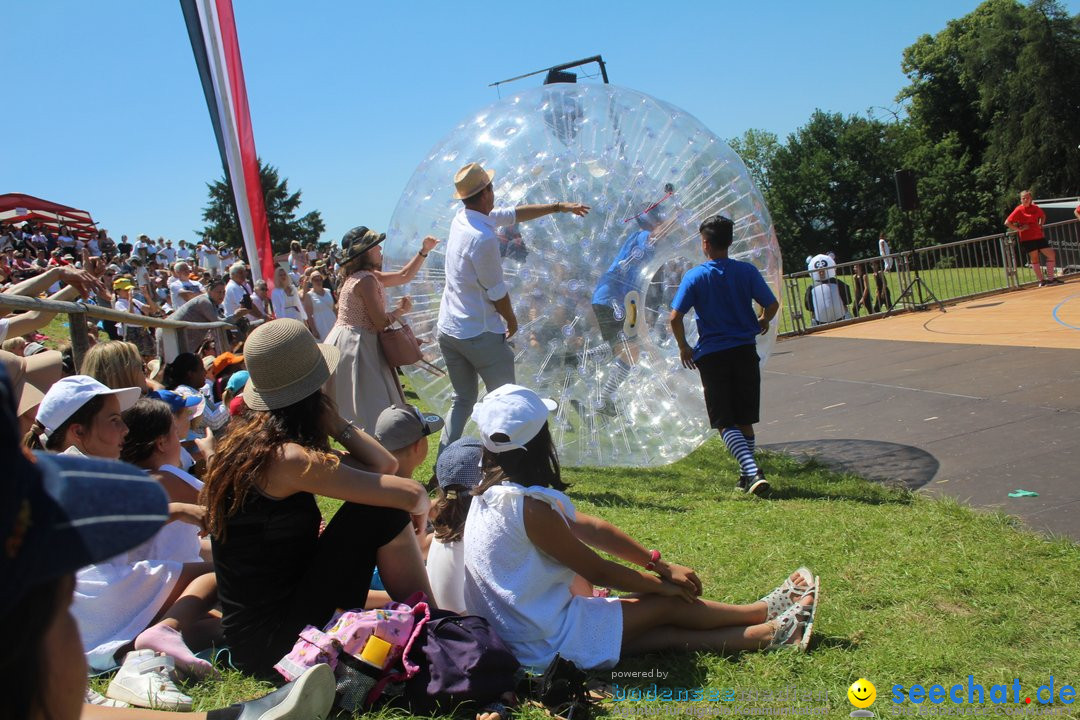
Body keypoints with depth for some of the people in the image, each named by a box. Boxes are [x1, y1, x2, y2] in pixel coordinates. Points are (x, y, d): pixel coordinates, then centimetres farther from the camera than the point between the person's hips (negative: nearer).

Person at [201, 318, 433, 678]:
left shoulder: (248, 440, 6)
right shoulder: (288, 458, -22)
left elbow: (383, 466, 6)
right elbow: (411, 493, -20)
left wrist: (333, 422, -3)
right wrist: (419, 511, 2)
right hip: (277, 643, -9)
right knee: (381, 512, -9)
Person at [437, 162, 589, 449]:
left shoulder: (462, 218, 5)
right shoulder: (483, 238, -23)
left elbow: (515, 214, 15)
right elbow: (497, 292, -14)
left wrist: (560, 207, 21)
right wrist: (512, 321, 5)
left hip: (448, 329, 9)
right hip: (481, 334, -9)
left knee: (463, 399, 17)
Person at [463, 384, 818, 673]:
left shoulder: (497, 490, 3)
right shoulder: (530, 507, -26)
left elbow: (591, 528, 6)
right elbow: (597, 571, -15)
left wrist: (662, 565, 7)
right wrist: (662, 582, 1)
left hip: (518, 634, 8)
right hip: (546, 643, -8)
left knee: (664, 634, 6)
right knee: (666, 605, 3)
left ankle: (768, 633, 13)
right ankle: (767, 613, 20)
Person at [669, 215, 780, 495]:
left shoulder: (694, 276, -7)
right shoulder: (747, 271, -2)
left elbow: (675, 317, -12)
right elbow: (772, 304, 0)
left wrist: (683, 347, 3)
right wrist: (762, 322, 22)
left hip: (712, 355, -3)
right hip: (745, 351, 3)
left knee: (725, 422, 2)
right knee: (745, 420, 16)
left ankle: (752, 471, -16)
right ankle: (748, 476, 23)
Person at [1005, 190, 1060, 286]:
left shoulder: (1035, 208, 7)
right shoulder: (1019, 210, -7)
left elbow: (1043, 216, 28)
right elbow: (1007, 223, -13)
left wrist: (1040, 225, 11)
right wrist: (1019, 229, -14)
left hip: (1039, 236, 5)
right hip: (1027, 238, -5)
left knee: (1051, 255, 3)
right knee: (1034, 259, 1)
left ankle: (1051, 278, 13)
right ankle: (1041, 280, 9)